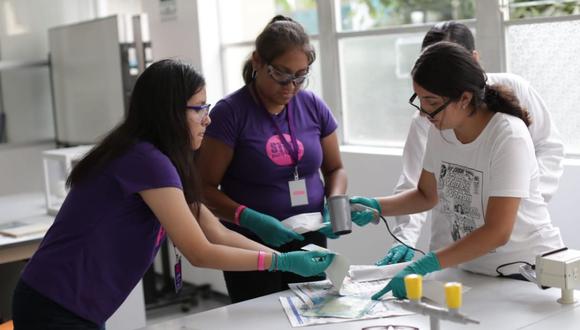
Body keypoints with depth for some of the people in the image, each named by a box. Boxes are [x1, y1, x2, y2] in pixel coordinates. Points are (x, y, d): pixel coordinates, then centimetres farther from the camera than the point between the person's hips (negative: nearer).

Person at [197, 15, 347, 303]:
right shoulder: (230, 113, -11)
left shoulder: (313, 107, 2)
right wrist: (251, 219, -25)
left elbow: (335, 169, 13)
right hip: (251, 252, -4)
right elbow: (205, 188, -11)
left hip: (310, 244, 4)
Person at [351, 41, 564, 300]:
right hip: (471, 268, 5)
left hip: (526, 269, -5)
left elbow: (497, 232, -25)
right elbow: (427, 195, 13)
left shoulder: (509, 137, -20)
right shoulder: (439, 130, -2)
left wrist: (426, 265, -32)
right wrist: (377, 206, -5)